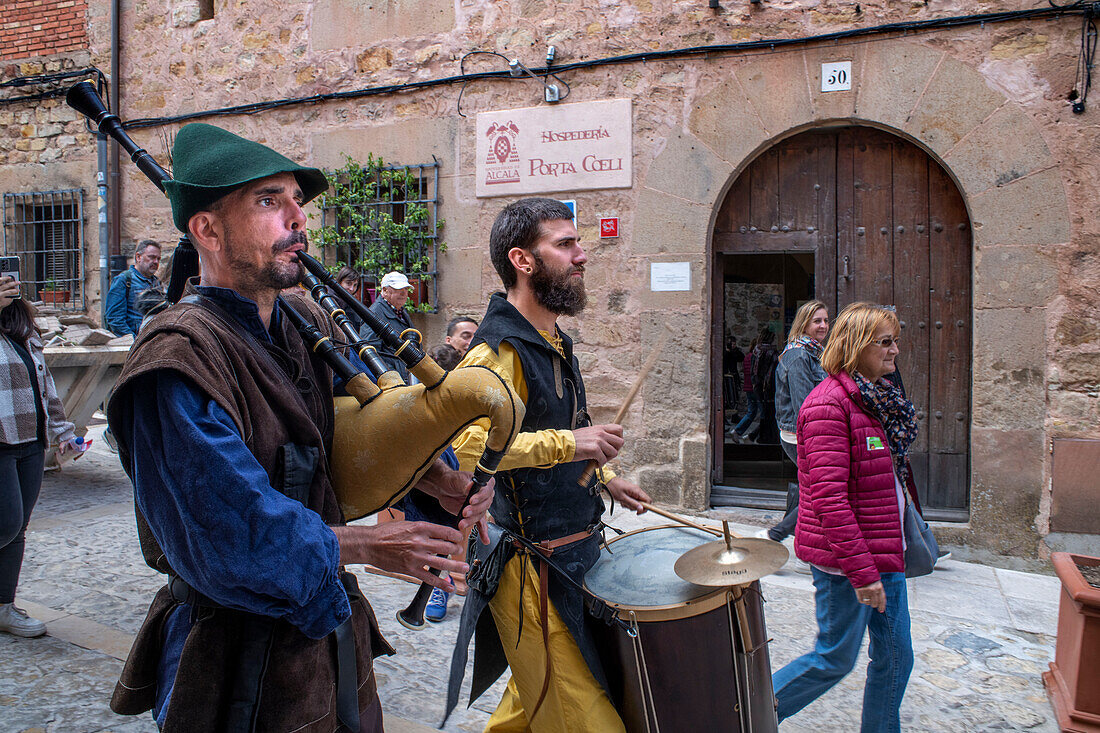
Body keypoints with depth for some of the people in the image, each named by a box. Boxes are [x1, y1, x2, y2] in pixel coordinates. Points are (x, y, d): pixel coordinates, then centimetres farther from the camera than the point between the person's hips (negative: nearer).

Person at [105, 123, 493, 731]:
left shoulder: (305, 321, 1)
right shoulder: (177, 360, -23)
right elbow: (224, 534, -28)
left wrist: (438, 479, -11)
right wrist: (365, 546, -19)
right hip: (239, 653, -7)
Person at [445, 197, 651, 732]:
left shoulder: (554, 342, 12)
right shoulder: (497, 349, -19)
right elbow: (464, 441, -36)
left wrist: (603, 477, 19)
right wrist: (566, 442, -33)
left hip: (572, 550, 9)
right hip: (532, 563, -9)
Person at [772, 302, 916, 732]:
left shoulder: (877, 399, 11)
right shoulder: (830, 403, -19)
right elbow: (828, 498, -25)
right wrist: (862, 571, -25)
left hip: (884, 551, 9)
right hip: (846, 556, -9)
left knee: (895, 657, 15)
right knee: (835, 659, 6)